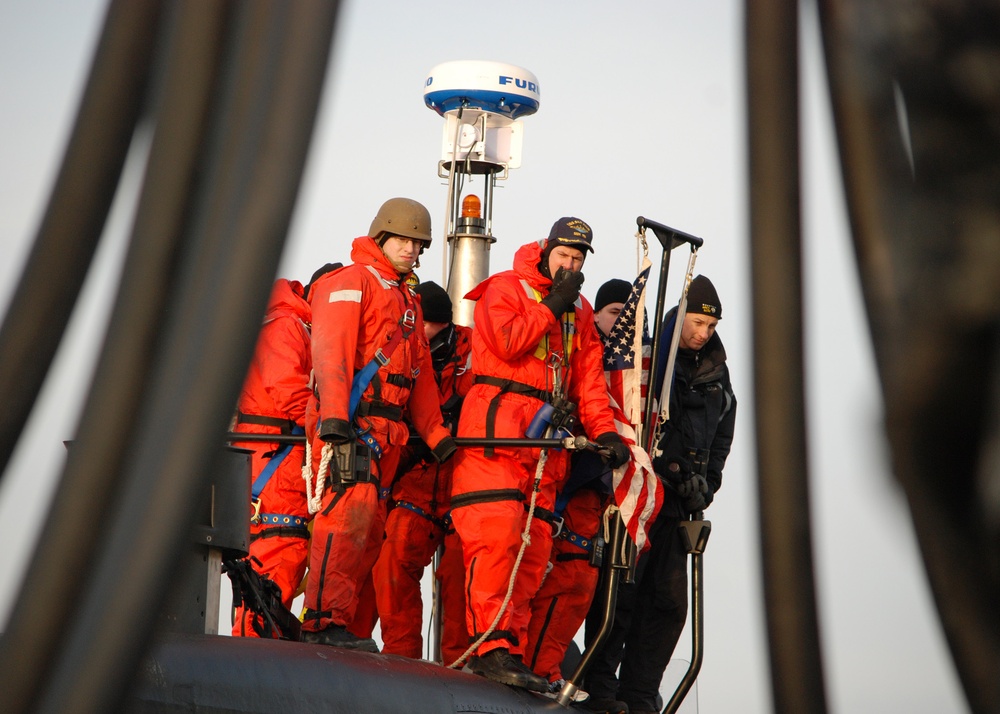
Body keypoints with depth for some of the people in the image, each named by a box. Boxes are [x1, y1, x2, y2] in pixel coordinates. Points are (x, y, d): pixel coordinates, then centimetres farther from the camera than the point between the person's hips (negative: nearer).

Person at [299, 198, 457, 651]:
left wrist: (436, 434, 15)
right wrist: (333, 417, -24)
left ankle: (338, 623, 6)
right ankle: (324, 621, -20)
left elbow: (421, 375, 26)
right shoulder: (350, 282, 0)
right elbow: (331, 351, -12)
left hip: (385, 428, 9)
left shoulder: (406, 300, 27)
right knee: (350, 512, -19)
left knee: (370, 528, 5)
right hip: (347, 423, -9)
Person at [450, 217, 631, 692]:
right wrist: (552, 305, -5)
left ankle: (510, 650, 1)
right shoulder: (505, 288, 4)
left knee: (534, 546, 0)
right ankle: (490, 647, -17)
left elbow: (589, 378, 16)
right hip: (498, 422, -6)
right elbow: (508, 342, -14)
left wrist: (604, 430, 1)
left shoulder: (579, 311, 23)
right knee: (496, 534, -16)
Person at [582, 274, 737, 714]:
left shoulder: (715, 370, 16)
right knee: (621, 591, -8)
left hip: (679, 501, 6)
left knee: (669, 601, 4)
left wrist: (706, 482, 13)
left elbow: (722, 433, 25)